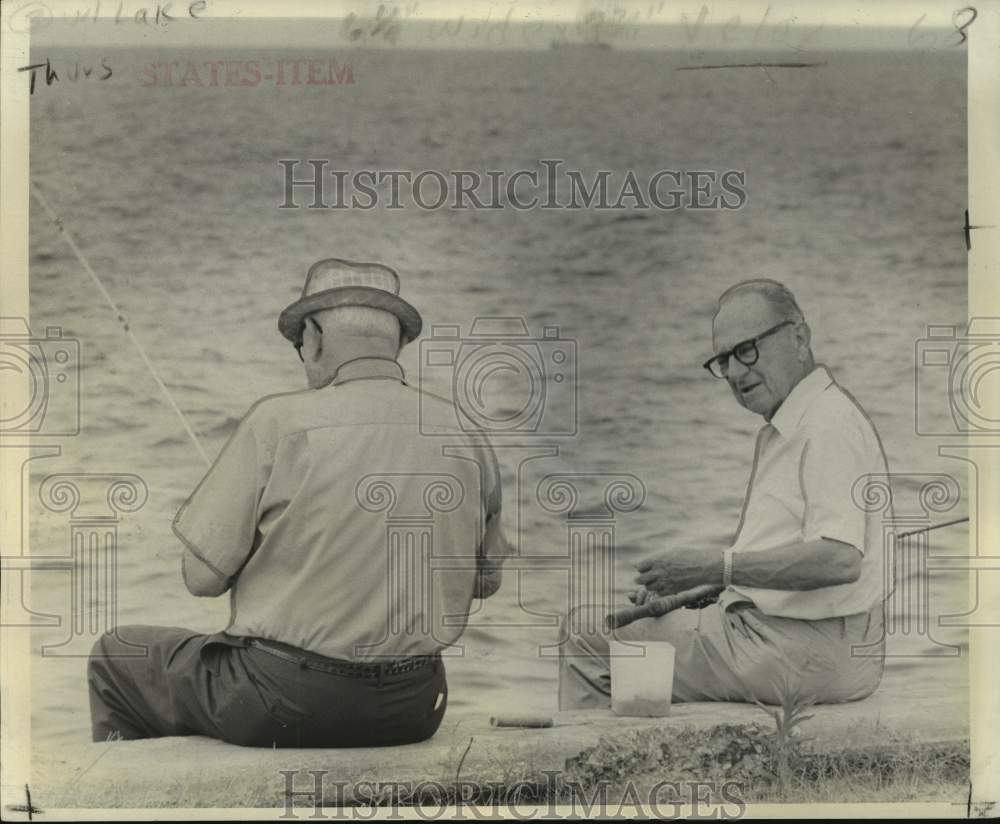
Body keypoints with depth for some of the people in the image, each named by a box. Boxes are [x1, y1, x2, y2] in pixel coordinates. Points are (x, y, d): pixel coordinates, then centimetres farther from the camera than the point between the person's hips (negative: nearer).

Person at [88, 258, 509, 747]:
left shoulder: (279, 423, -16)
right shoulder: (468, 438, -2)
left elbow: (203, 575, -11)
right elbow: (484, 580, 10)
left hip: (283, 705, -5)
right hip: (413, 711, 5)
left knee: (114, 658, 21)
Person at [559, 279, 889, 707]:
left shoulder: (829, 424, -16)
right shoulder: (783, 429, 18)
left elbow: (839, 559, -29)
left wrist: (718, 566, -24)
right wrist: (685, 581, 7)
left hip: (806, 652, -11)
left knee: (587, 638, -9)